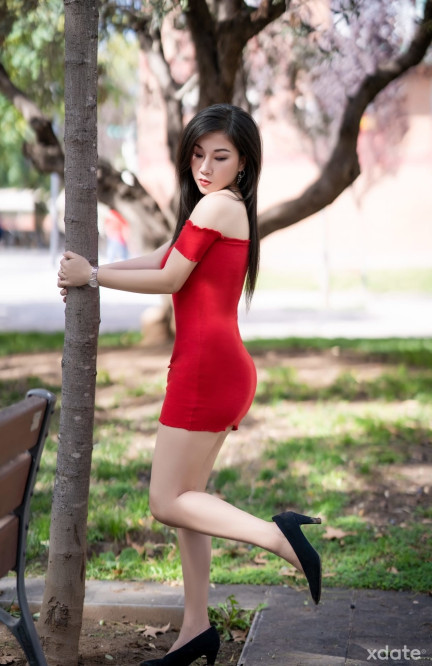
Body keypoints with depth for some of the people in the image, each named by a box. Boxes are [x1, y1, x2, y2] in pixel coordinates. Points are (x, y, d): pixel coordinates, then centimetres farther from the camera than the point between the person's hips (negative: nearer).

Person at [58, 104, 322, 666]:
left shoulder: (216, 204, -11)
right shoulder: (232, 209, 17)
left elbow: (168, 280, -8)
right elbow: (163, 258, 19)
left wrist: (92, 276, 1)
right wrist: (90, 271, 14)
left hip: (206, 367, -10)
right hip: (226, 369, 10)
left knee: (167, 502, -4)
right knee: (186, 498, 14)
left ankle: (275, 534, -16)